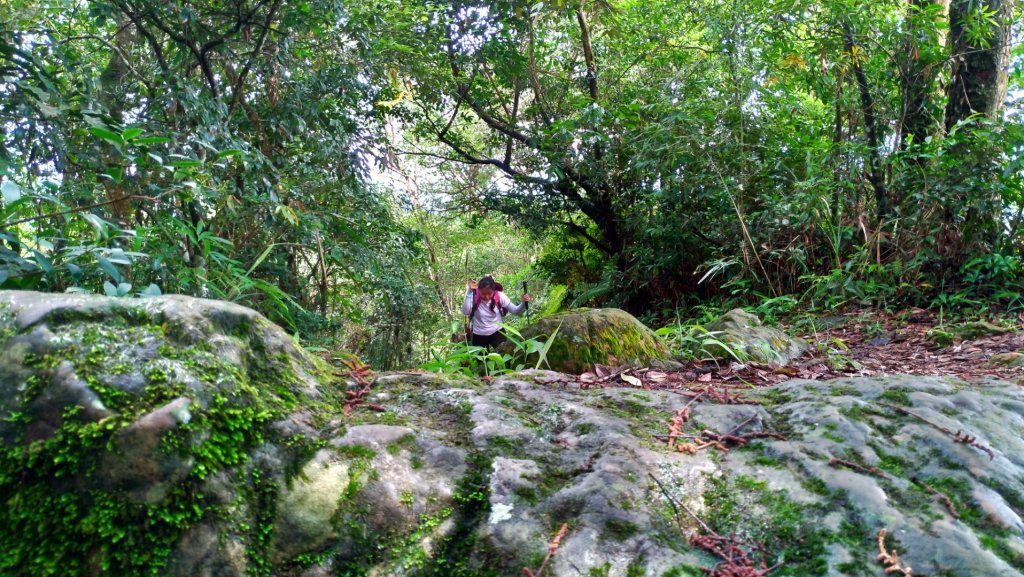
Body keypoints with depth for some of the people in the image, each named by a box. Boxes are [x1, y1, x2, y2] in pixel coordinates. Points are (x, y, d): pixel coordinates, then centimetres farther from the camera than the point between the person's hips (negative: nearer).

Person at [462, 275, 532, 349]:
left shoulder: (499, 296, -15)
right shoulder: (474, 296, -19)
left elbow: (515, 311, -12)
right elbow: (465, 312, -35)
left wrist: (524, 302, -32)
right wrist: (469, 291, -38)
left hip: (497, 333, 0)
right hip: (479, 335, 0)